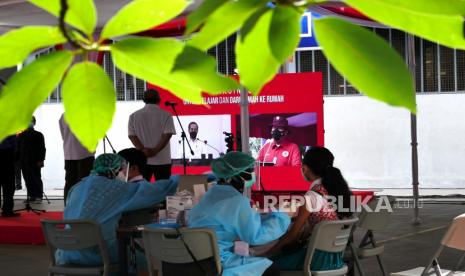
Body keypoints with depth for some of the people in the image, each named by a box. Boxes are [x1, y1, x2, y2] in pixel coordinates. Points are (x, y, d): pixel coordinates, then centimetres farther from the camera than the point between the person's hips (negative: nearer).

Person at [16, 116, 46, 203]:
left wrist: (40, 160, -10)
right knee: (28, 180, 4)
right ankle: (31, 196, 10)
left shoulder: (38, 135, 3)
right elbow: (18, 149, 15)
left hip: (35, 162, -4)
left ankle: (38, 197, 2)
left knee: (36, 179, -1)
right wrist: (17, 160, 7)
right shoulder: (21, 136, 14)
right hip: (24, 162, 4)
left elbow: (42, 149, -2)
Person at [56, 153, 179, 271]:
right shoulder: (115, 188, -7)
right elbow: (152, 191, -7)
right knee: (139, 259, 18)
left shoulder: (76, 188, 10)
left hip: (69, 254, 5)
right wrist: (174, 180, 12)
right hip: (96, 254, -5)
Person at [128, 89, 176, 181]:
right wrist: (155, 150, -14)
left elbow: (131, 135, -2)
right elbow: (167, 134, -12)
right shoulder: (166, 115, -2)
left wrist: (142, 150, -11)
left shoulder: (134, 116, 5)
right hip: (162, 160, -2)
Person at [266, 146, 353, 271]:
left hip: (319, 257, -8)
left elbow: (293, 233, -13)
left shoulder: (312, 196, -19)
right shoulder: (338, 189, 4)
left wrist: (269, 252, -1)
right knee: (286, 251, 22)